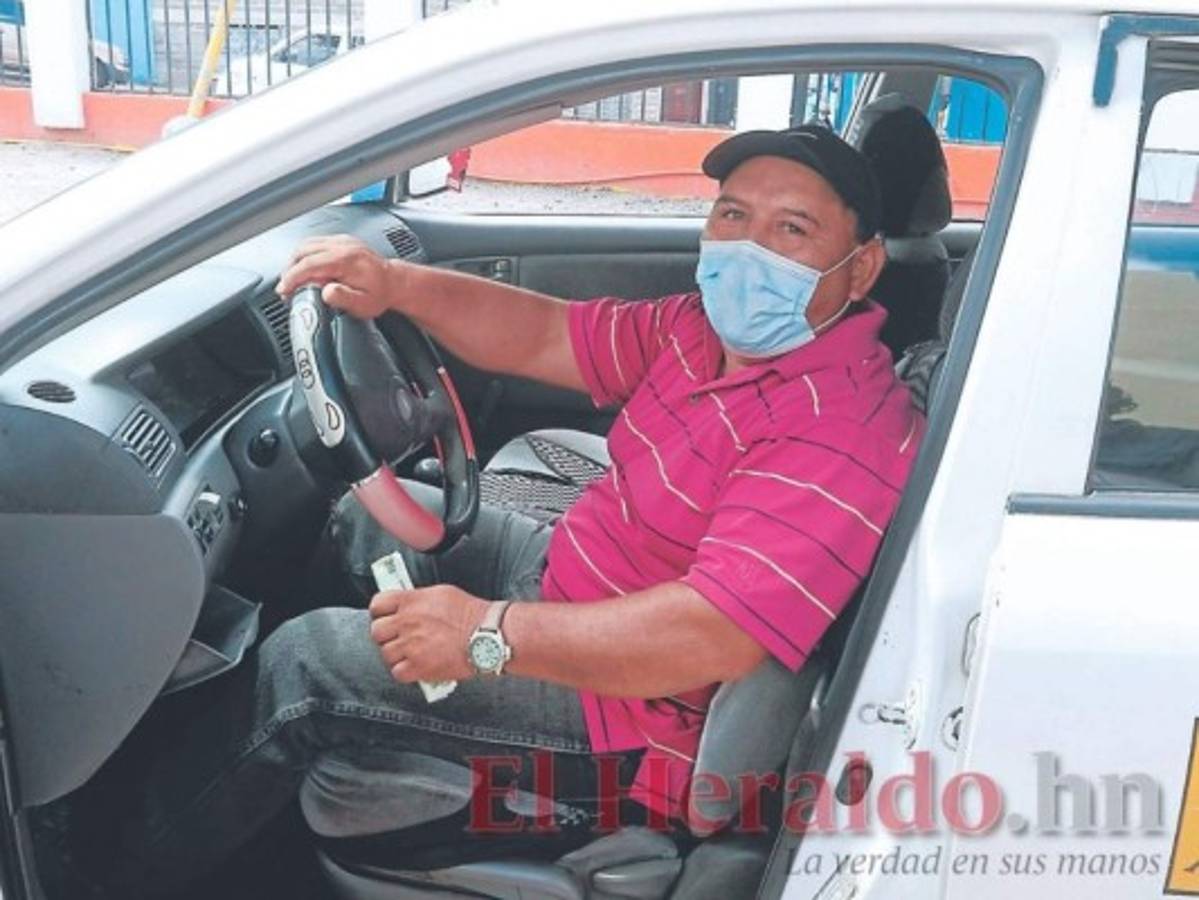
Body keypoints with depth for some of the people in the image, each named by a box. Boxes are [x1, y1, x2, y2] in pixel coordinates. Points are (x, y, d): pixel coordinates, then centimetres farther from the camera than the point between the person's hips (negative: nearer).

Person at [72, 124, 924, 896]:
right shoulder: (716, 326, 0)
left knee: (305, 664, -9)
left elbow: (716, 637, -35)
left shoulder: (838, 425, -28)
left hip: (633, 702, -9)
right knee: (372, 516, 19)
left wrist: (489, 632, -30)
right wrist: (397, 285, -13)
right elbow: (548, 337, 2)